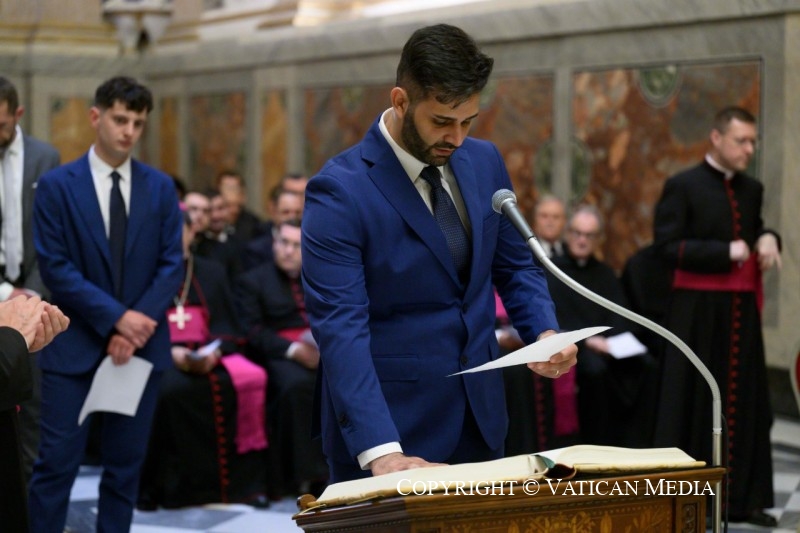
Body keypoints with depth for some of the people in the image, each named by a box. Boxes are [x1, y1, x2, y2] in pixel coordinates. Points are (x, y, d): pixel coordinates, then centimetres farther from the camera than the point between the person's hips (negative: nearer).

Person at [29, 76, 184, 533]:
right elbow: (55, 268, -8)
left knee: (126, 465, 8)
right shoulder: (57, 185, -2)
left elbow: (173, 265, 3)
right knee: (57, 464, -3)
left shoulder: (161, 187, 6)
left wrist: (139, 325, -10)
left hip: (142, 345, 3)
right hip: (75, 346, -3)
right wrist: (116, 318, -14)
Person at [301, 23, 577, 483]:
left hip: (479, 416, 6)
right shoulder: (339, 192, -18)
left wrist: (545, 333, -9)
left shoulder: (485, 162, 2)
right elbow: (341, 329, -24)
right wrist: (381, 450, -34)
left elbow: (515, 267, 12)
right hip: (389, 423, -5)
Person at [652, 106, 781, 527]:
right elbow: (667, 247, -13)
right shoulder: (682, 186, -8)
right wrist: (725, 252, -18)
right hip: (698, 310, -6)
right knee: (692, 403, 0)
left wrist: (767, 240, 0)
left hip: (741, 309, 6)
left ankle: (742, 496, 17)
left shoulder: (752, 189, 11)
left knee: (743, 402, 8)